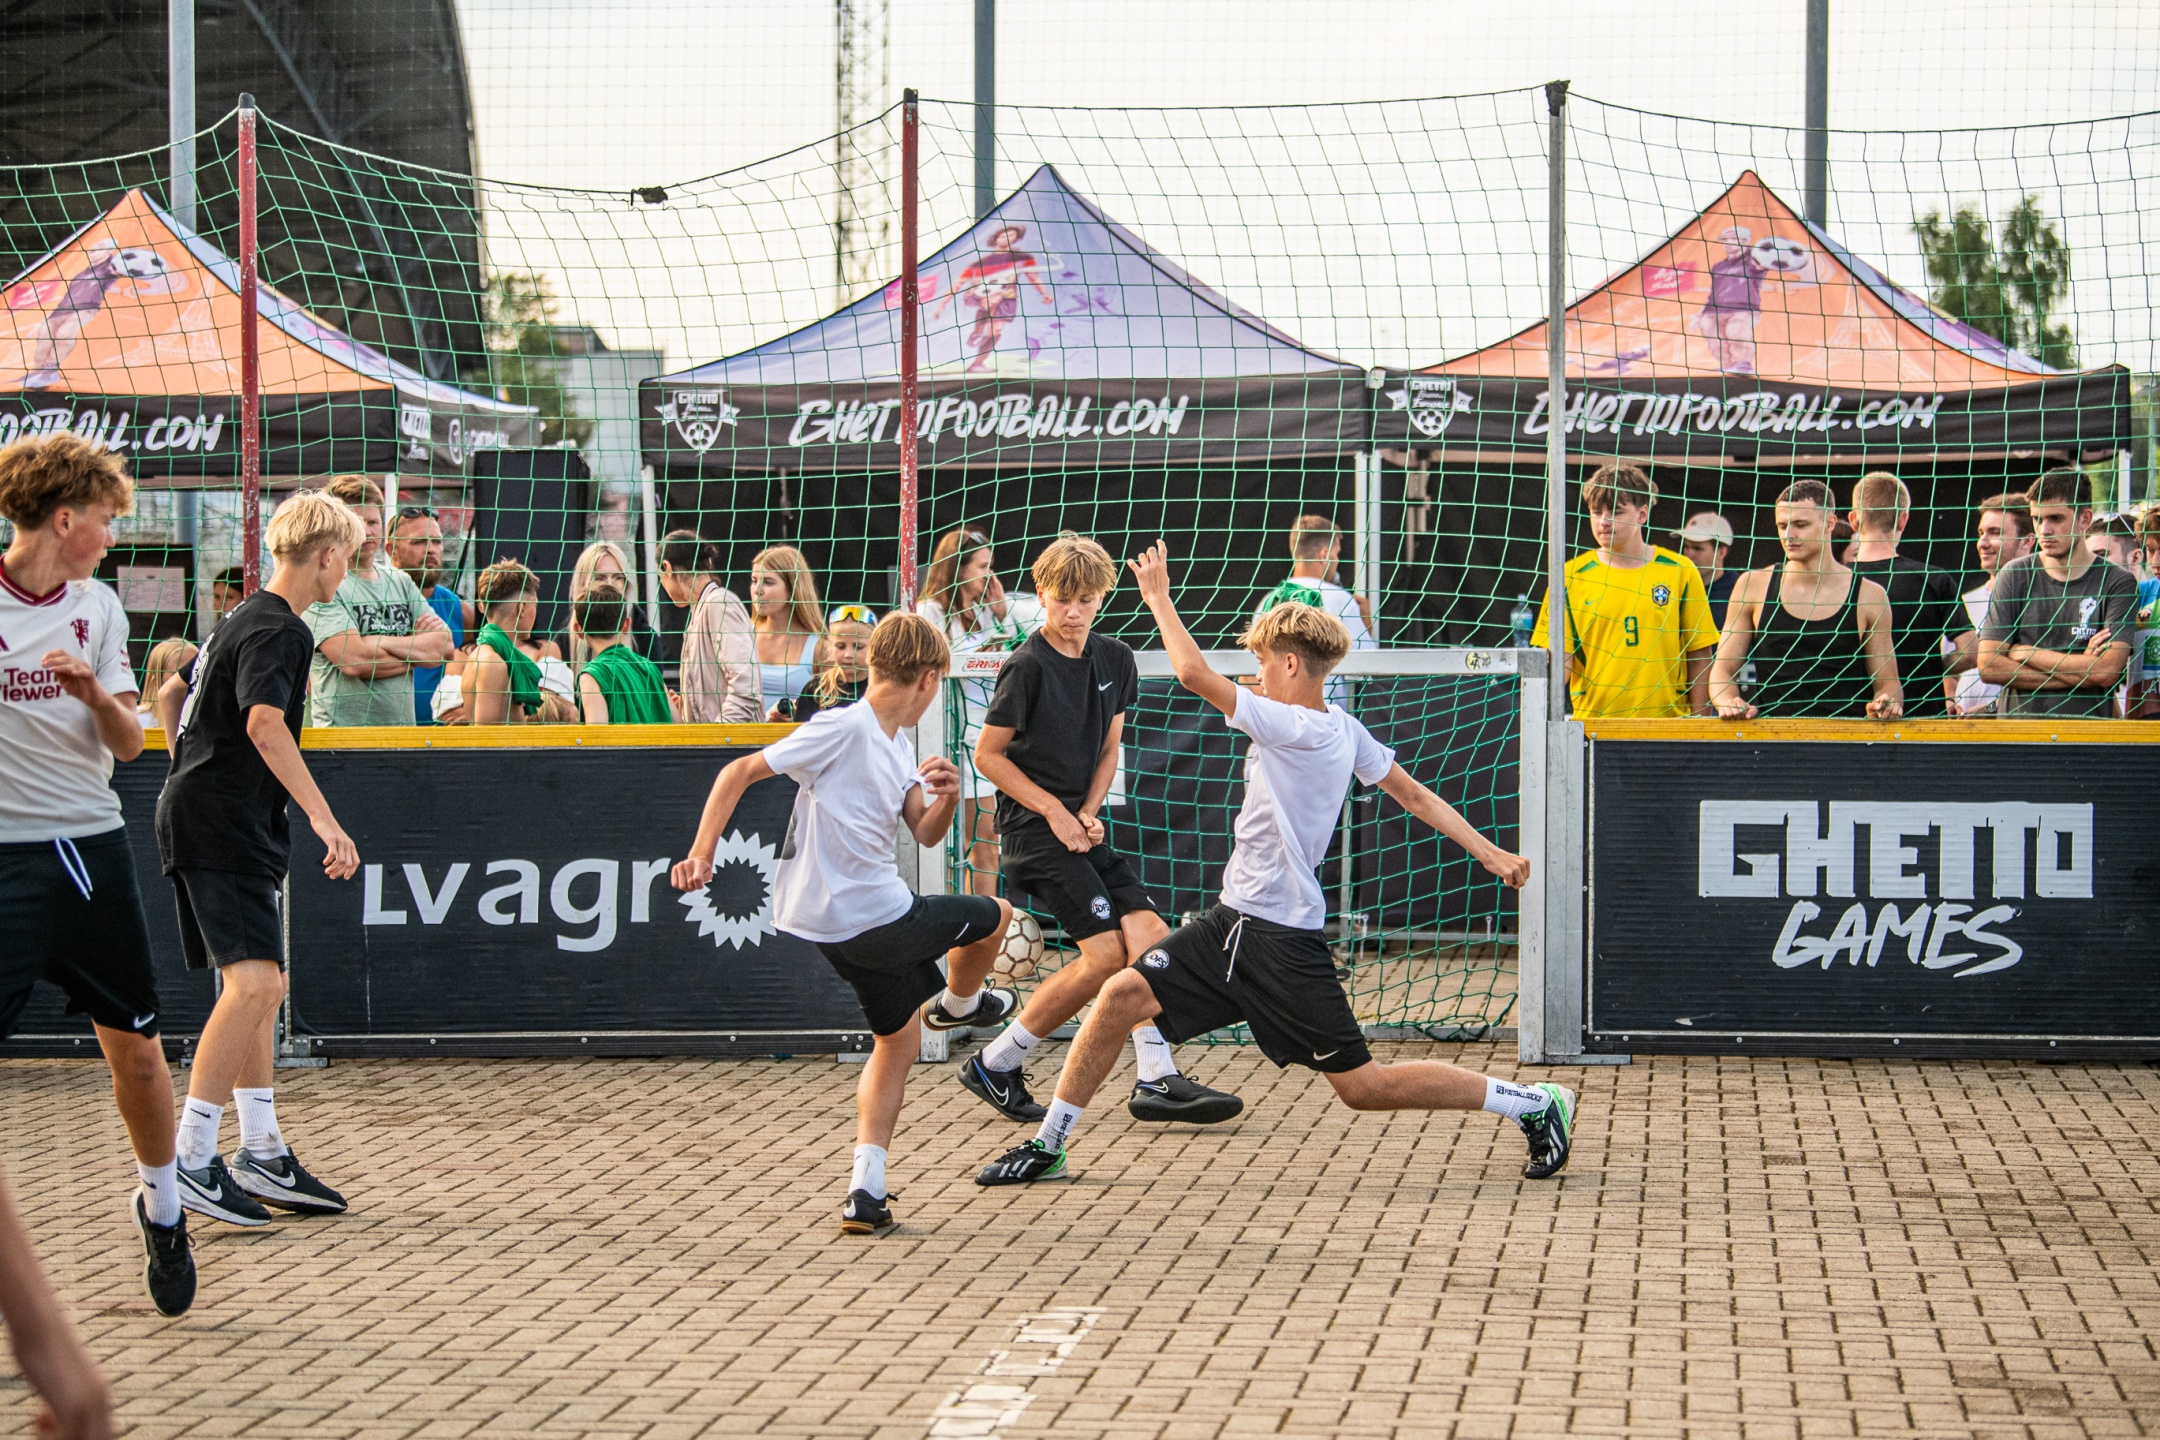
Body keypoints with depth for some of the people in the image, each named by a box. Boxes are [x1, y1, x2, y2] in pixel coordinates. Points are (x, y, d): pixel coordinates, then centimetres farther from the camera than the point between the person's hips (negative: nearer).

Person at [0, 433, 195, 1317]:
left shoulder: (98, 607, 8)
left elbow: (128, 742, 8)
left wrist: (94, 692, -12)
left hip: (93, 845, 5)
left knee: (135, 1047, 9)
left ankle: (161, 1205, 32)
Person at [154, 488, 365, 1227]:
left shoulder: (246, 619, 19)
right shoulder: (279, 629, -12)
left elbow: (171, 694, 30)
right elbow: (264, 724, -27)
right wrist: (322, 816, -32)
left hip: (202, 816, 11)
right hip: (221, 828, -11)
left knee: (261, 986, 14)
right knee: (252, 981, -18)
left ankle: (262, 1155, 18)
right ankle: (189, 1159, -21)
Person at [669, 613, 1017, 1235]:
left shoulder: (898, 746, 11)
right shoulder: (842, 729, -16)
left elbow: (925, 834, 16)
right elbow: (739, 772, -15)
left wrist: (944, 798, -6)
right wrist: (701, 852, -19)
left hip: (847, 926, 10)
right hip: (880, 921, -10)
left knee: (898, 1037, 19)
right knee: (992, 916, 11)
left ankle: (866, 1189, 14)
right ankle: (959, 1004, 42)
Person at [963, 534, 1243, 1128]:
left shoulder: (1115, 660, 7)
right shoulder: (1027, 666, -12)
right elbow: (988, 755, -8)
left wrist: (1089, 813, -1)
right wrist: (1056, 812, -11)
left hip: (1082, 825, 7)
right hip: (1034, 827, -7)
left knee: (1149, 934, -6)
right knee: (1106, 952, -15)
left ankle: (1157, 1081, -5)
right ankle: (994, 1065, -3)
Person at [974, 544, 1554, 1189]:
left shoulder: (1301, 729, -21)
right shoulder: (1345, 730, 7)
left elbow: (1194, 674, -25)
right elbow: (1414, 794, 14)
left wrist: (1159, 598, -10)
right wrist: (1488, 851, 21)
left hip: (1284, 942, -10)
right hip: (1234, 922, 10)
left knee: (1363, 1086, -2)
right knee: (1122, 996, -1)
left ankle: (1537, 1105, 11)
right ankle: (1048, 1146, 8)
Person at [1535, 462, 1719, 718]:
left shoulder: (1680, 572, 4)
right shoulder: (1571, 576, 4)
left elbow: (1699, 655, 7)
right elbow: (1561, 659, 1)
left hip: (1666, 723, 0)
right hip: (1593, 723, 0)